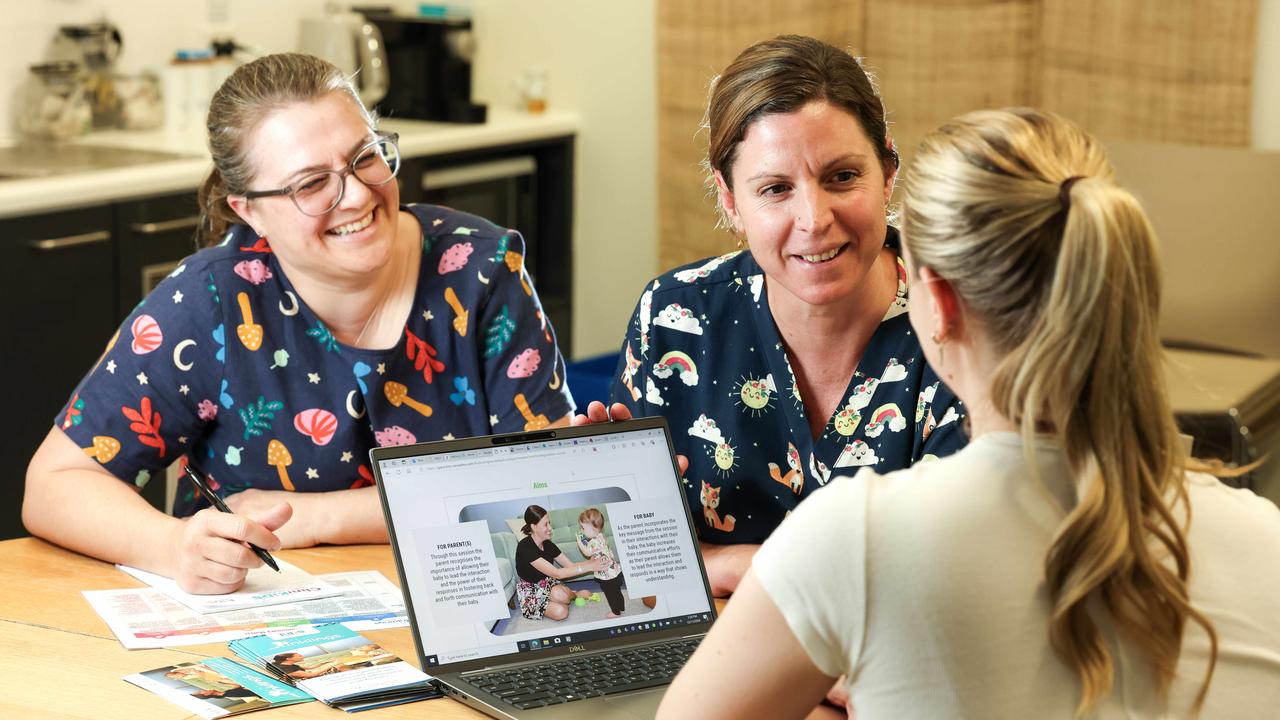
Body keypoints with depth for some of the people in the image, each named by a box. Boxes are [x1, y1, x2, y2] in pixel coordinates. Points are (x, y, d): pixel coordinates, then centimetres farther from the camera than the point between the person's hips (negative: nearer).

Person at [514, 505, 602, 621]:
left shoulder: (548, 545, -1)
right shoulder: (525, 547, -26)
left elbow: (571, 566, -2)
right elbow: (556, 573, -31)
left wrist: (591, 562, -22)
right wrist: (588, 567, -33)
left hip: (546, 584, 5)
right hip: (530, 592, -5)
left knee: (560, 594, -32)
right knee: (560, 612, -30)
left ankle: (571, 594, 2)